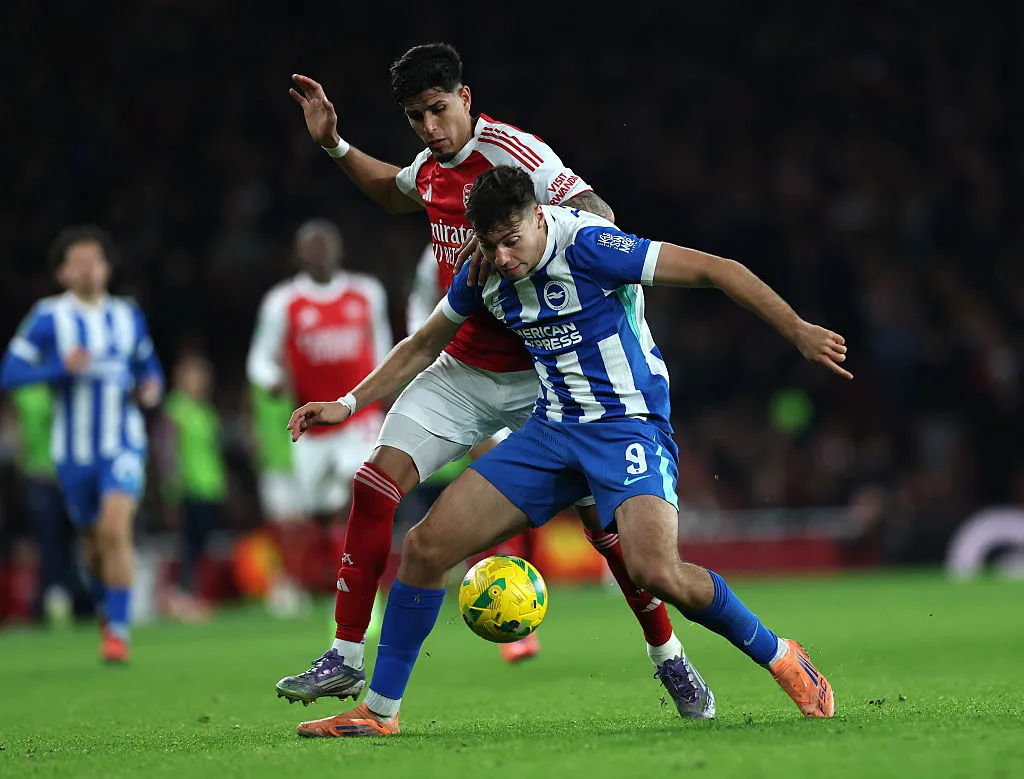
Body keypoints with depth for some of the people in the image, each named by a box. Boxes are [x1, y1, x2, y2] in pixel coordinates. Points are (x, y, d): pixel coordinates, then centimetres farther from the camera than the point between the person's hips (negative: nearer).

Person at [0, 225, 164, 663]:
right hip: (73, 451, 0)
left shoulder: (129, 316, 5)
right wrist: (61, 368, -24)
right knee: (94, 539, 13)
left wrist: (151, 387, -3)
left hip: (122, 445, 0)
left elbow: (147, 365, 20)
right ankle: (106, 606, 43)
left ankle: (119, 629, -16)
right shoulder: (48, 318, -5)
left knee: (116, 529, -20)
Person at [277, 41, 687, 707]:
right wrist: (335, 144, 22)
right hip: (463, 369, 6)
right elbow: (395, 194, 32)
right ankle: (347, 660, -3)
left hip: (538, 375, -6)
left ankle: (668, 655, 11)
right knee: (377, 481, -9)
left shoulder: (511, 152, -17)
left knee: (602, 514, -10)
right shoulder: (432, 165, 6)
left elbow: (597, 216, -28)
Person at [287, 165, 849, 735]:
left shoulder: (587, 245, -20)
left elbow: (716, 270, -18)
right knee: (426, 546, -5)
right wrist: (349, 404, 13)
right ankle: (379, 711, 7)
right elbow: (423, 346, 20)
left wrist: (799, 331, -23)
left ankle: (778, 656, -4)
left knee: (657, 571, -30)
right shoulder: (484, 275, 1)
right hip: (553, 431, 6)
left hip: (629, 425, -6)